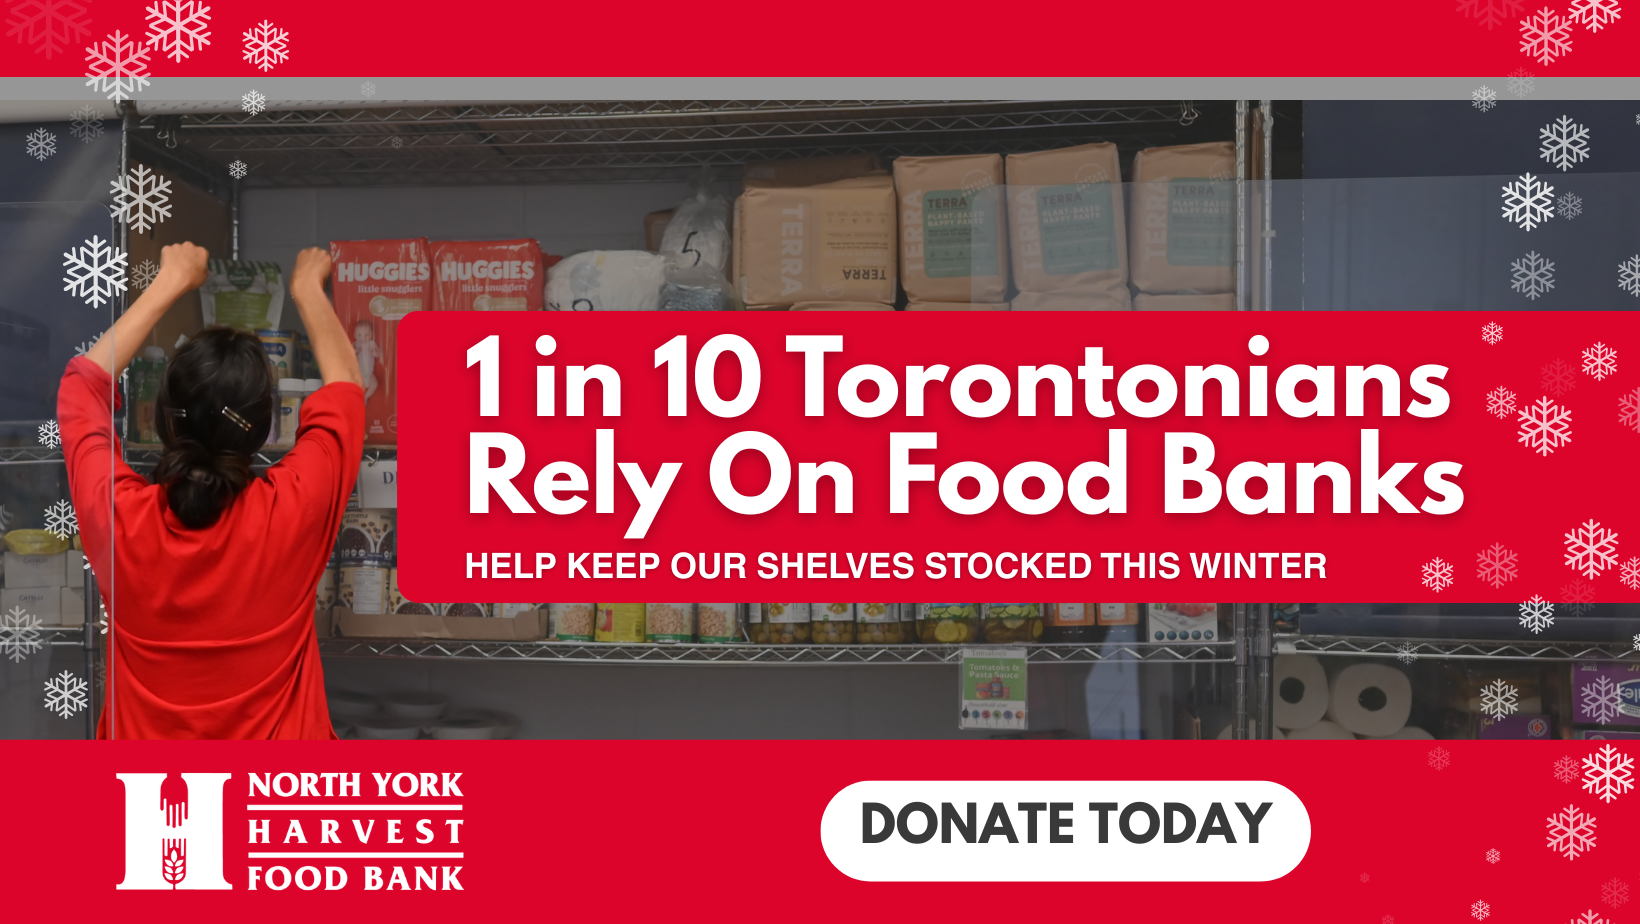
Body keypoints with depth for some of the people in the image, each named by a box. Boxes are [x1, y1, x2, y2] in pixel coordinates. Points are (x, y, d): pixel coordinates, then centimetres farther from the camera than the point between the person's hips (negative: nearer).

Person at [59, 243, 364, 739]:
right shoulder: (294, 511, -22)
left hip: (140, 731, 2)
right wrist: (308, 288, 11)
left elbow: (84, 382, 1)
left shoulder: (118, 517, -19)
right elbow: (345, 381, -3)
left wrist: (171, 282, 7)